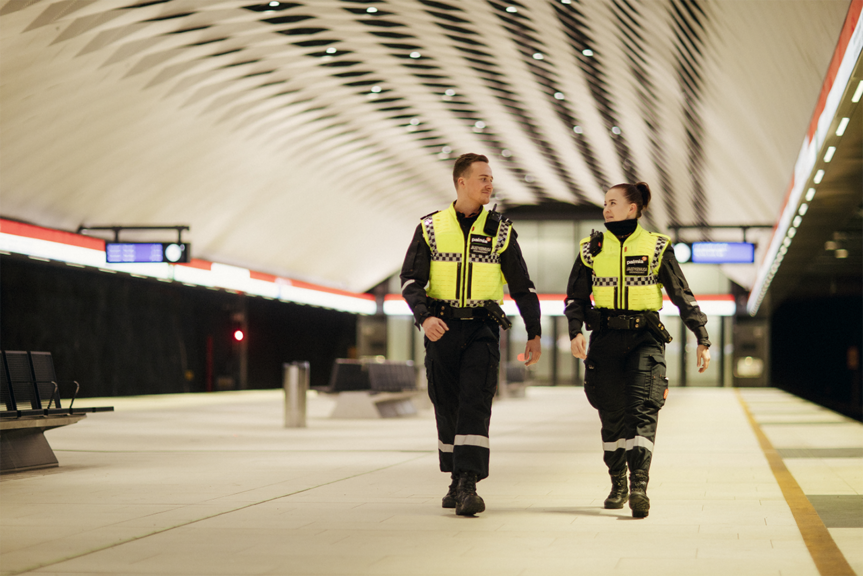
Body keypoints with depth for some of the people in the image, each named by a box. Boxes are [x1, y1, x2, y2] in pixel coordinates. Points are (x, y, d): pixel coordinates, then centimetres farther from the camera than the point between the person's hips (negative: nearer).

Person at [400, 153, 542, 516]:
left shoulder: (500, 231, 7)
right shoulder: (430, 228, 5)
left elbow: (522, 286, 11)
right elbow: (411, 280, -1)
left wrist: (534, 334, 8)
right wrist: (424, 317, -19)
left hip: (482, 328, -1)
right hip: (441, 329, 1)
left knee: (475, 405, -15)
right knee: (447, 408, 6)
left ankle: (469, 487, -21)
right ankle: (456, 480, 24)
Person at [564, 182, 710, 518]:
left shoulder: (656, 248, 2)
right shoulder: (592, 249, 8)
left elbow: (683, 297, 3)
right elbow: (575, 297, 11)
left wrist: (702, 341, -2)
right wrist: (575, 332, -6)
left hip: (644, 338, -2)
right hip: (605, 339, 2)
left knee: (642, 410, -15)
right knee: (612, 415, 6)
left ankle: (639, 487, -24)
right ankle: (618, 485, 21)